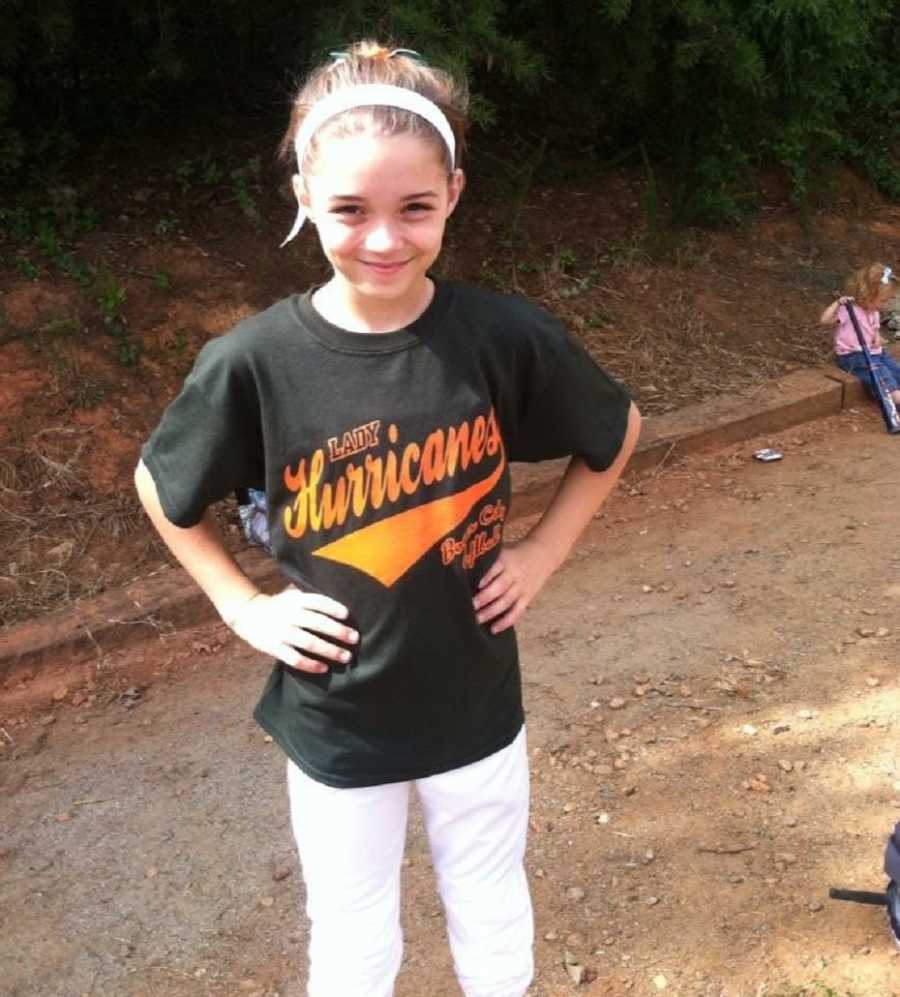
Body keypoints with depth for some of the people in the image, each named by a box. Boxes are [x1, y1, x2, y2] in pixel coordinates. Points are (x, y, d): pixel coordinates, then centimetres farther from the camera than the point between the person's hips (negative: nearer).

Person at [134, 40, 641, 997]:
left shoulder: (506, 335, -17)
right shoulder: (254, 361, -19)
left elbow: (615, 435, 3)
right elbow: (159, 487, 0)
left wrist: (542, 550, -3)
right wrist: (243, 606, -6)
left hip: (477, 701, 1)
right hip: (334, 719, -1)